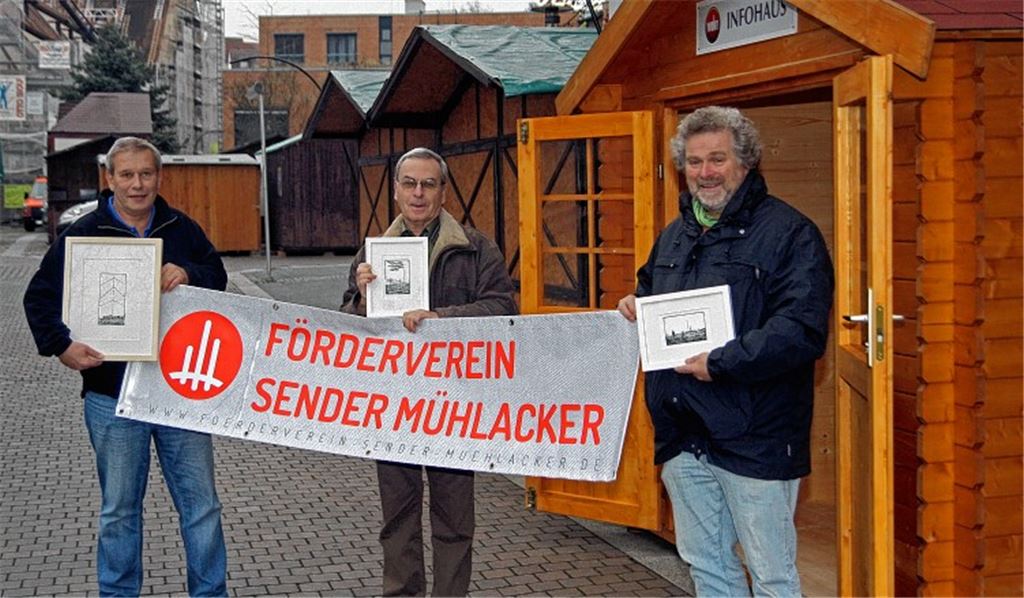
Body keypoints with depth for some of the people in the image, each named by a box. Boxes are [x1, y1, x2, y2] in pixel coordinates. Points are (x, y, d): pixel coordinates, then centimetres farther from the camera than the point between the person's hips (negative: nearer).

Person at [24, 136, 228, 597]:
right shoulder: (84, 234, 0)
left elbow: (218, 276, 10)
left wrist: (188, 273, -11)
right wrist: (61, 345, -11)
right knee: (119, 509, 10)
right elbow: (39, 296, 3)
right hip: (112, 395, -1)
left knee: (200, 503, 7)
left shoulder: (181, 229, 6)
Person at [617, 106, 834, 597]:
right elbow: (650, 295, 31)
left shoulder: (789, 233, -10)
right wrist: (635, 308, 7)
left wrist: (721, 363, -22)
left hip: (754, 440, -7)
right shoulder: (673, 236, 15)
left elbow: (803, 330, -21)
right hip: (682, 438, 7)